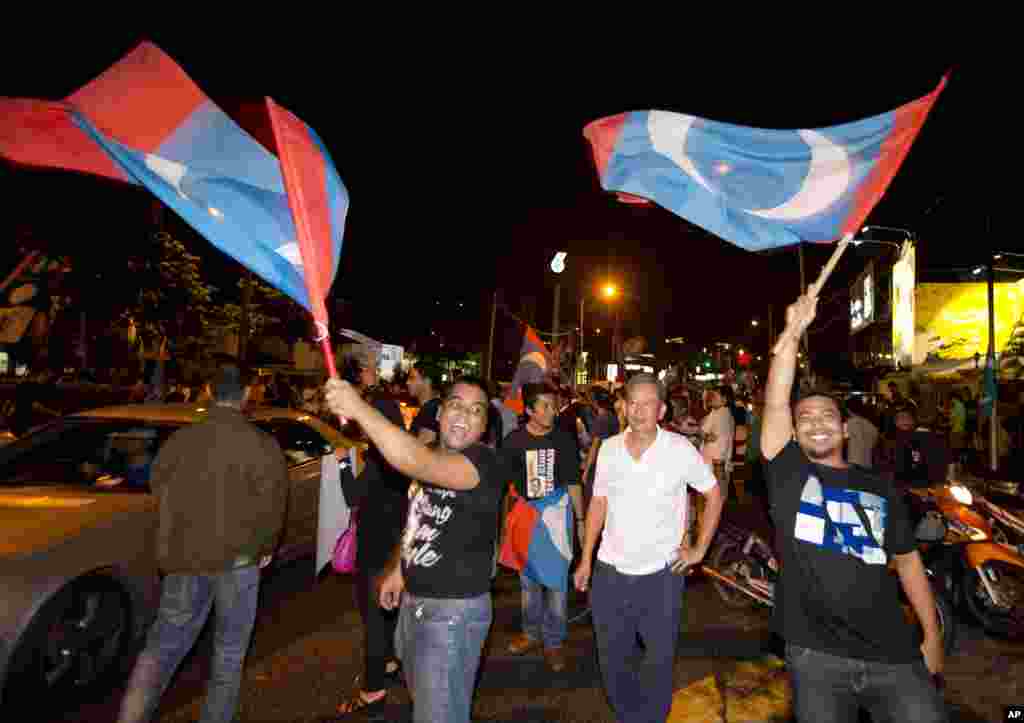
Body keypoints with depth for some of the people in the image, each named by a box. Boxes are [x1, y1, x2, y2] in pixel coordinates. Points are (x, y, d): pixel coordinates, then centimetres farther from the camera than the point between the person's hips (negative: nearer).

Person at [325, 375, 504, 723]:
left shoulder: (485, 462, -24)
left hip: (454, 610, -8)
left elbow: (420, 464, -43)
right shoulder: (430, 455, 3)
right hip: (413, 601, 8)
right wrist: (398, 568, 13)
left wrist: (359, 409, -46)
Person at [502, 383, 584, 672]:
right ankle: (532, 632, 35)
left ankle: (553, 641, 22)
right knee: (529, 578, 16)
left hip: (557, 513, -1)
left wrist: (580, 520, 2)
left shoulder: (564, 438, -5)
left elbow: (573, 482, 1)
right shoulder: (514, 441, -6)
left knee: (556, 580, 5)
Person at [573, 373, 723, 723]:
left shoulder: (681, 449, -12)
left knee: (660, 659, 16)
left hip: (660, 574, -3)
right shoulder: (608, 448, -3)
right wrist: (585, 559, 5)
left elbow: (714, 494, 1)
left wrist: (700, 549, -1)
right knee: (611, 658, 18)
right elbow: (598, 504, 5)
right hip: (610, 572, 3)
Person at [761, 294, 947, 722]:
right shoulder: (788, 473, 0)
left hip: (894, 654, 3)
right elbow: (775, 403, -11)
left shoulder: (880, 489, 11)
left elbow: (907, 561, 17)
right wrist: (793, 332, -13)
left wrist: (932, 637, 12)